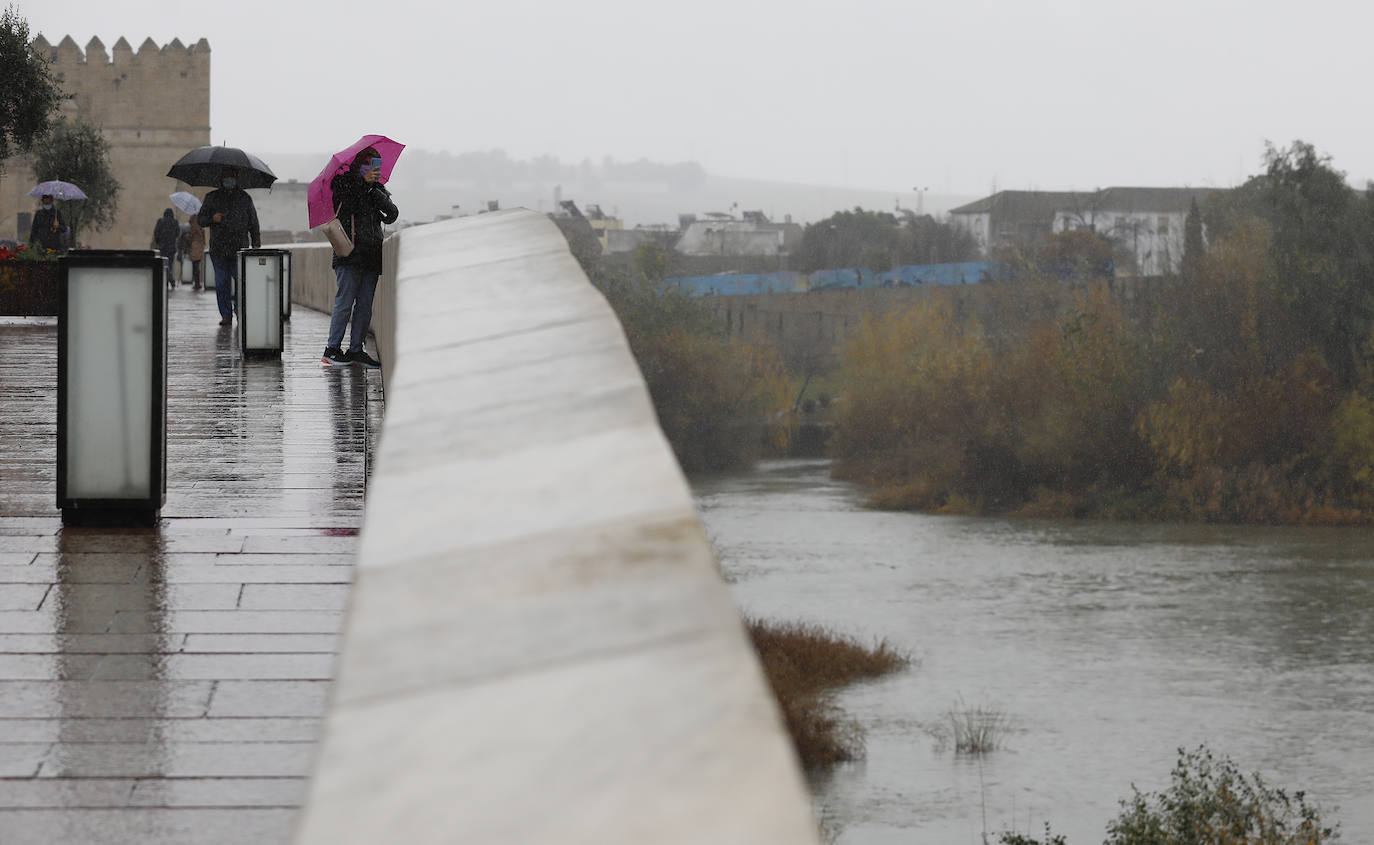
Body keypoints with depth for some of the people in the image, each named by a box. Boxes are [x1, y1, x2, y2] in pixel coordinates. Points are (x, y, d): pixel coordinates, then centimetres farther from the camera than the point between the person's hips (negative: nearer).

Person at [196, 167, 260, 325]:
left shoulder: (245, 198, 11)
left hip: (239, 249, -1)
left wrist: (256, 244, 5)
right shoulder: (212, 198, 12)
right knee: (222, 282, -1)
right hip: (218, 250, 1)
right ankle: (226, 316, 4)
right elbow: (201, 219, 12)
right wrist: (212, 219, -10)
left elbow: (253, 223, 14)